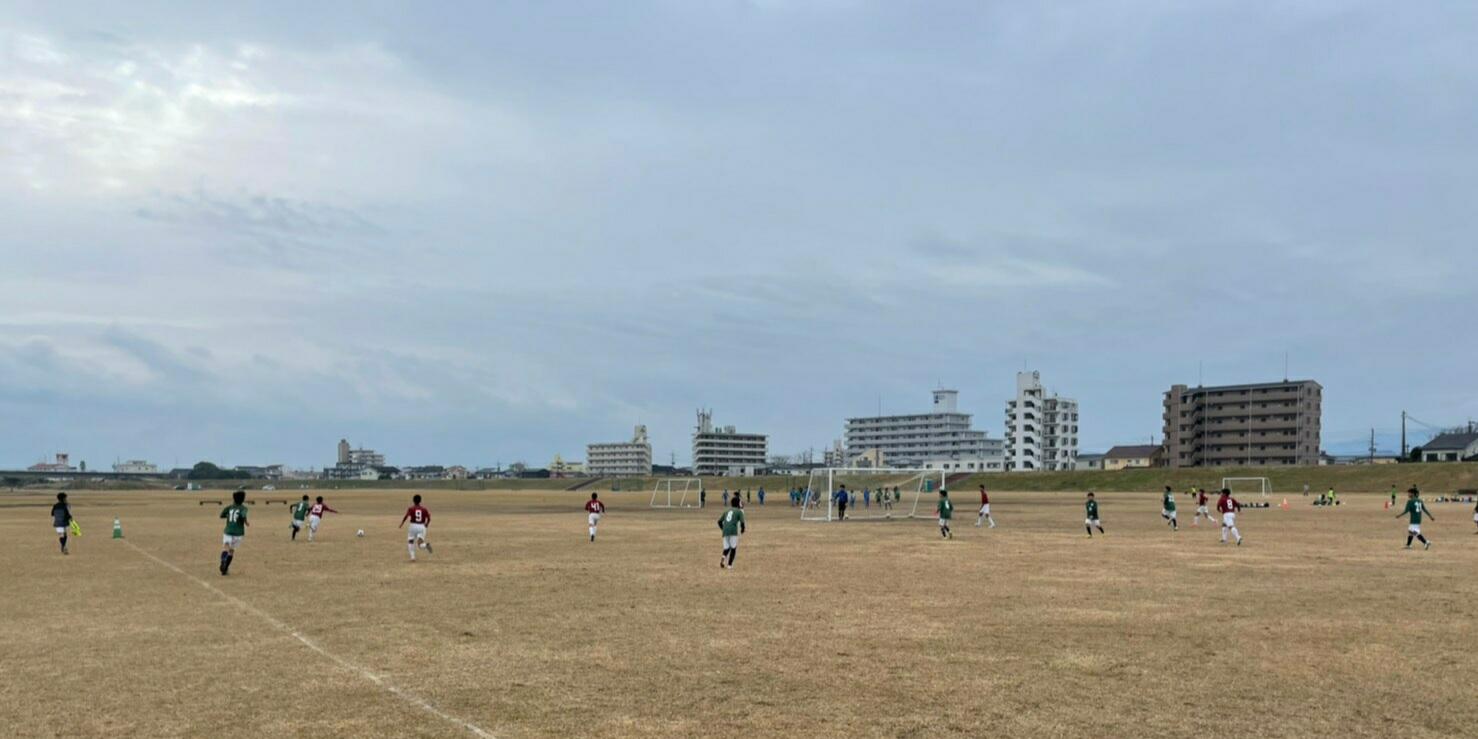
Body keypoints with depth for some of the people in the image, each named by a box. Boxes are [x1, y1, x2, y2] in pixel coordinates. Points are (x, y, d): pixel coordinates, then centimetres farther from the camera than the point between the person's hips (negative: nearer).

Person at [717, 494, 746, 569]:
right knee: (733, 548, 7)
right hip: (733, 531, -4)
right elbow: (742, 522, -6)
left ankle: (723, 556, -19)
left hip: (725, 532, 4)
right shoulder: (739, 511, 6)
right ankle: (729, 565, -1)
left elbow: (719, 521, 19)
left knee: (726, 548, 13)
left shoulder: (727, 511, 21)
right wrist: (742, 529, 13)